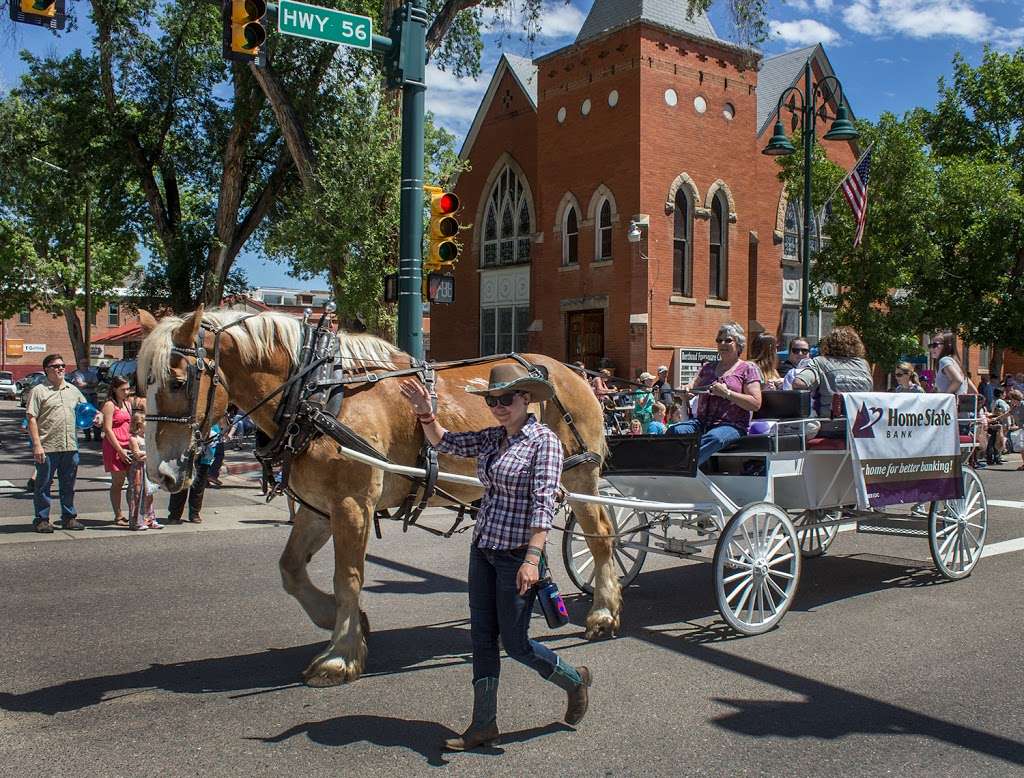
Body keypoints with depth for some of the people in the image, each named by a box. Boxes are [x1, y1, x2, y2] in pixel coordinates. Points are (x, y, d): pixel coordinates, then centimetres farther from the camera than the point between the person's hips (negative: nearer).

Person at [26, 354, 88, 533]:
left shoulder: (73, 390, 15)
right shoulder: (39, 391, -2)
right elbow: (32, 419, -7)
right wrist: (36, 445, -15)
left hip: (70, 446, 5)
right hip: (47, 447, -5)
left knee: (68, 485, 12)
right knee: (43, 484, 3)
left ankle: (69, 517, 21)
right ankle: (41, 519, 11)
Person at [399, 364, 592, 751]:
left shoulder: (544, 440, -13)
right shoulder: (492, 437, 8)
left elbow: (543, 504, -20)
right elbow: (445, 443, 14)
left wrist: (532, 559, -26)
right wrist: (426, 414, -5)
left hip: (517, 555, -7)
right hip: (482, 549, 7)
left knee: (515, 642, 3)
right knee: (482, 638, 10)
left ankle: (574, 680, 29)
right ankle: (483, 725, 21)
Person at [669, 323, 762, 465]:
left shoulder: (747, 369, 7)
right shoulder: (708, 367, 23)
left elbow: (756, 404, -4)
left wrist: (726, 393, -12)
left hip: (732, 425, -5)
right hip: (702, 421, 5)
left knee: (714, 437, -39)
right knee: (675, 431, -26)